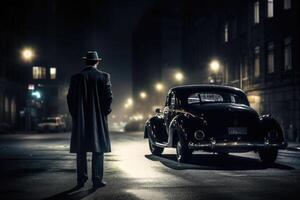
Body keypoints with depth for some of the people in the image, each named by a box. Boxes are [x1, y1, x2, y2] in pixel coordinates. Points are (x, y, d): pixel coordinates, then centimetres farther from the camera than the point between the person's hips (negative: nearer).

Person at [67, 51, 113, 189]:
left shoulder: (76, 77, 2)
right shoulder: (104, 77, -3)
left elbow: (70, 97, 2)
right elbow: (108, 96, -7)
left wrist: (74, 114, 12)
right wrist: (105, 111, 7)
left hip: (80, 119, 2)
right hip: (98, 119, -2)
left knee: (81, 150, 7)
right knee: (98, 149, 2)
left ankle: (81, 180, 9)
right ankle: (97, 180, 0)